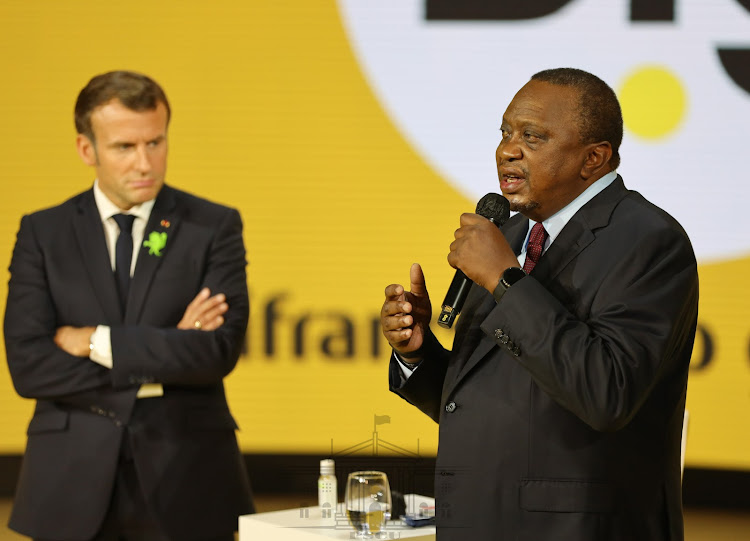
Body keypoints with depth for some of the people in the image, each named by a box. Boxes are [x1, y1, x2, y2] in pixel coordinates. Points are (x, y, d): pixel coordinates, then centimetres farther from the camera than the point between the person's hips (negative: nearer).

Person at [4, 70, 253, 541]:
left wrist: (93, 341, -11)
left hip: (182, 486, 0)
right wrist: (161, 364, -11)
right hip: (74, 487, 1)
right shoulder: (42, 233, 4)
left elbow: (220, 351, -11)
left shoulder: (214, 227, 2)